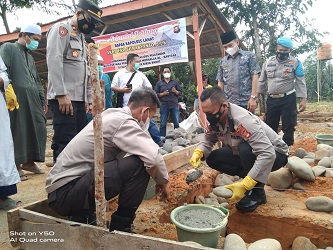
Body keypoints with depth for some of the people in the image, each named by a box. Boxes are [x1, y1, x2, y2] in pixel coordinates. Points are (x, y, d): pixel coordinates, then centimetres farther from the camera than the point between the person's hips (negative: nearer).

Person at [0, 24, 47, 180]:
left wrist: (42, 100, 19)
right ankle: (16, 165, 7)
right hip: (17, 96, -7)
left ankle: (29, 161, 16)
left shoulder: (30, 57, 27)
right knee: (17, 131, -4)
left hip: (33, 99, 7)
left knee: (38, 129, 4)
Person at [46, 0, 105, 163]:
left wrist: (88, 99, 18)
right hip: (64, 98, -8)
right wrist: (61, 94, -22)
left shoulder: (81, 38, 25)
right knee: (65, 144, -8)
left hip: (79, 99, 8)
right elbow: (54, 60, -14)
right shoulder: (61, 29, 1)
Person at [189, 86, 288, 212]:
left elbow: (267, 155, -40)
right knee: (212, 158, -9)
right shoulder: (216, 119, -13)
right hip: (247, 154, 7)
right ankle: (252, 177, 3)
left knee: (246, 149, -37)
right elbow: (208, 140, -1)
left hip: (275, 154, -6)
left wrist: (244, 185, -42)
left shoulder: (243, 120, -36)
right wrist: (198, 152, -24)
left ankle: (257, 192, -13)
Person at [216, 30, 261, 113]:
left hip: (246, 102, -2)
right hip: (228, 103, 3)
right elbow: (220, 82, 13)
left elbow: (255, 77, -3)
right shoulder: (223, 61, 14)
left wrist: (253, 97, -11)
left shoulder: (249, 56, 4)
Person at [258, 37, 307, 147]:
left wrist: (303, 99, -10)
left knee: (288, 127, 2)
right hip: (271, 99, 3)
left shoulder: (295, 62, -3)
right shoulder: (268, 62, 6)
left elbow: (301, 82, -3)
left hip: (288, 99, -3)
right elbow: (262, 81, 12)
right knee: (270, 126, 11)